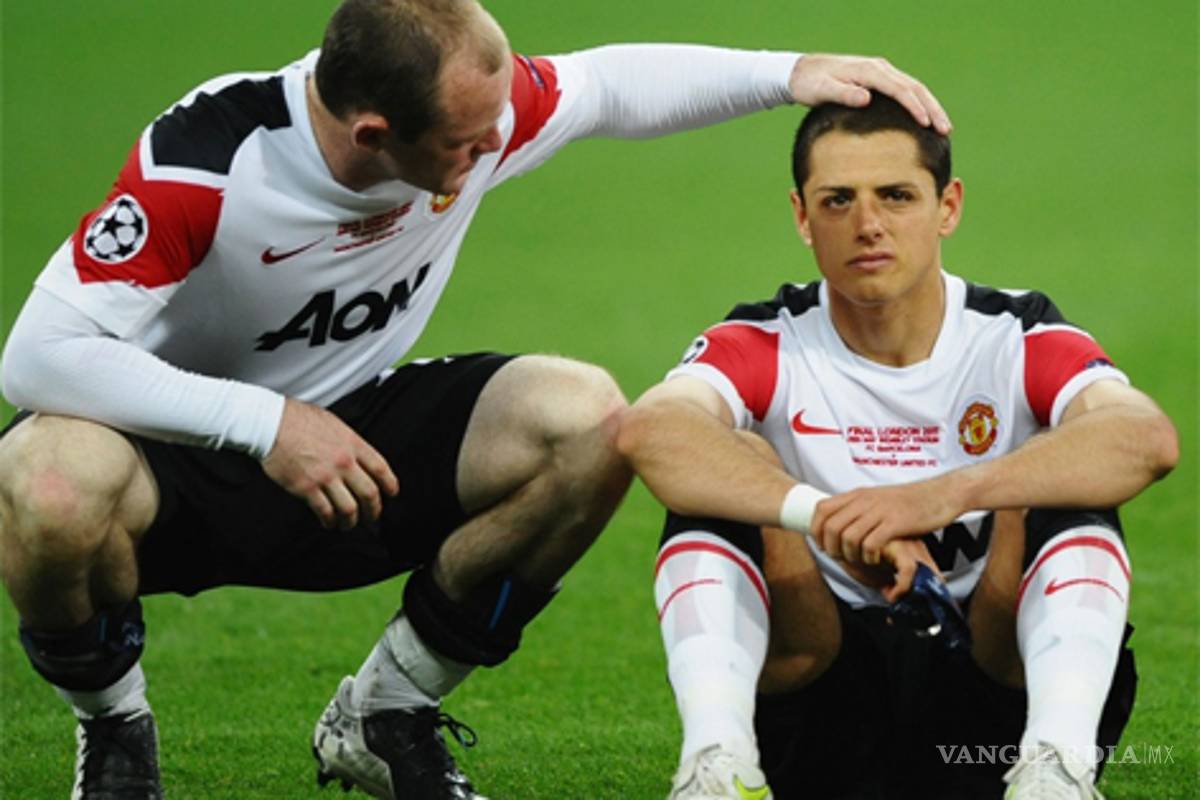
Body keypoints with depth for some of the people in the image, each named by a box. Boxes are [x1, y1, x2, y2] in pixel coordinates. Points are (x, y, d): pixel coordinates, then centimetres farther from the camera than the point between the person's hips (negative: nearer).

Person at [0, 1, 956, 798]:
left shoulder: (476, 109, -16)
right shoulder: (202, 163, -31)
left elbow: (609, 85, 7)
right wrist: (265, 424, -38)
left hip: (352, 439, 5)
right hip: (177, 449, -5)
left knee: (586, 421, -20)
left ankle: (384, 716, 0)